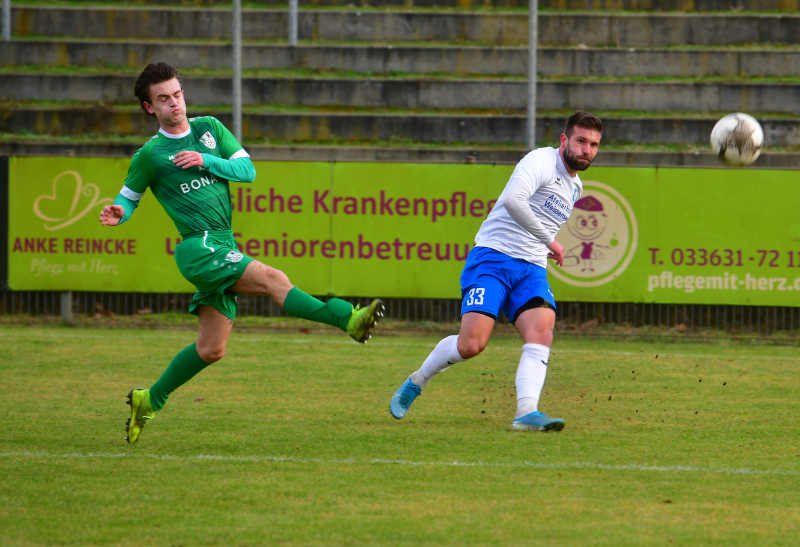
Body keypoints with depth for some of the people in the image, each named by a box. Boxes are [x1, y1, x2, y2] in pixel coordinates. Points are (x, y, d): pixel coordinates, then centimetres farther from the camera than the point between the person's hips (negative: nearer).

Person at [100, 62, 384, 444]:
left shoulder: (209, 129, 14)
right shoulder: (150, 155, 1)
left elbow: (247, 169, 9)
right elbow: (129, 197, 13)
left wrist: (207, 161, -6)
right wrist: (118, 213, -9)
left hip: (223, 248, 6)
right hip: (198, 246, -6)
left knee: (211, 349, 9)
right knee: (273, 279, -26)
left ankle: (149, 401, 23)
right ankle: (349, 319, -40)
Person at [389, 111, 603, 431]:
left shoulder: (575, 187, 21)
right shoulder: (542, 161, -8)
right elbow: (513, 200, -26)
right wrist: (548, 240, -21)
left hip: (532, 271, 7)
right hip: (493, 258, -7)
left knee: (542, 330, -22)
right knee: (471, 344, -17)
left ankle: (527, 412, -33)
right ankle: (416, 382, 10)